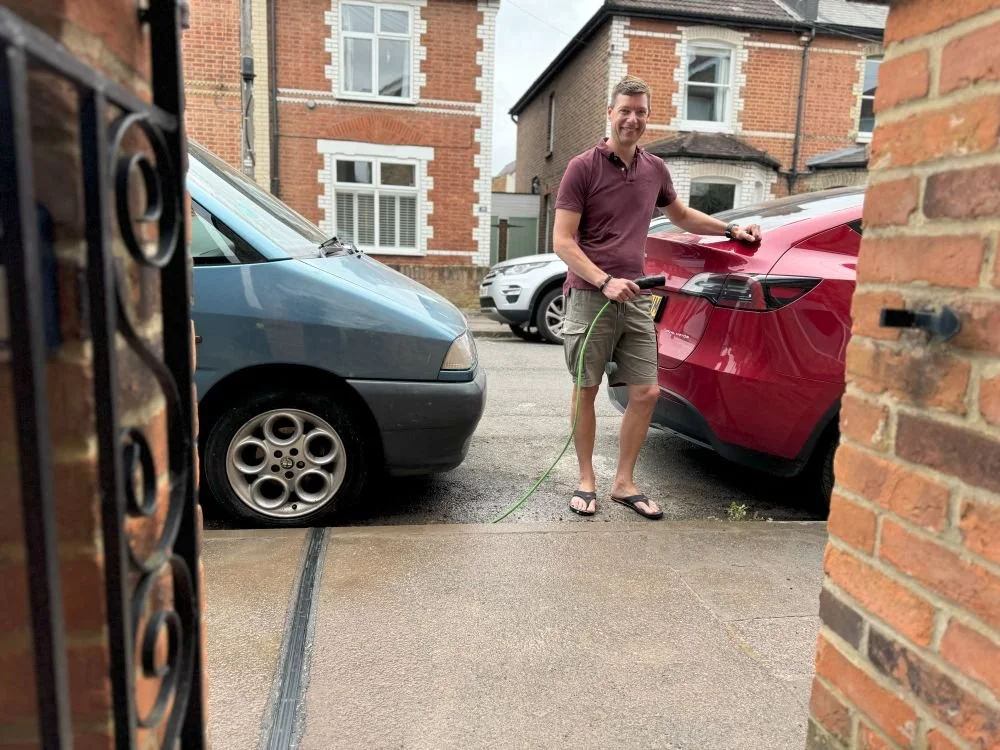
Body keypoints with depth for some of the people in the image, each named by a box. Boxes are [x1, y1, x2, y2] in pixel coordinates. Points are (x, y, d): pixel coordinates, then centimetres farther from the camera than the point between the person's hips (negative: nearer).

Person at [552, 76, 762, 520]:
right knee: (586, 391, 4)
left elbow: (681, 216, 31)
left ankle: (624, 483, 17)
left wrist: (733, 231, 23)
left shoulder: (655, 170, 12)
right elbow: (562, 241, -9)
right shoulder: (583, 167, -4)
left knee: (645, 393, 3)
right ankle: (586, 481, 18)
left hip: (635, 298, 5)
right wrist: (604, 281, -20)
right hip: (590, 296, -5)